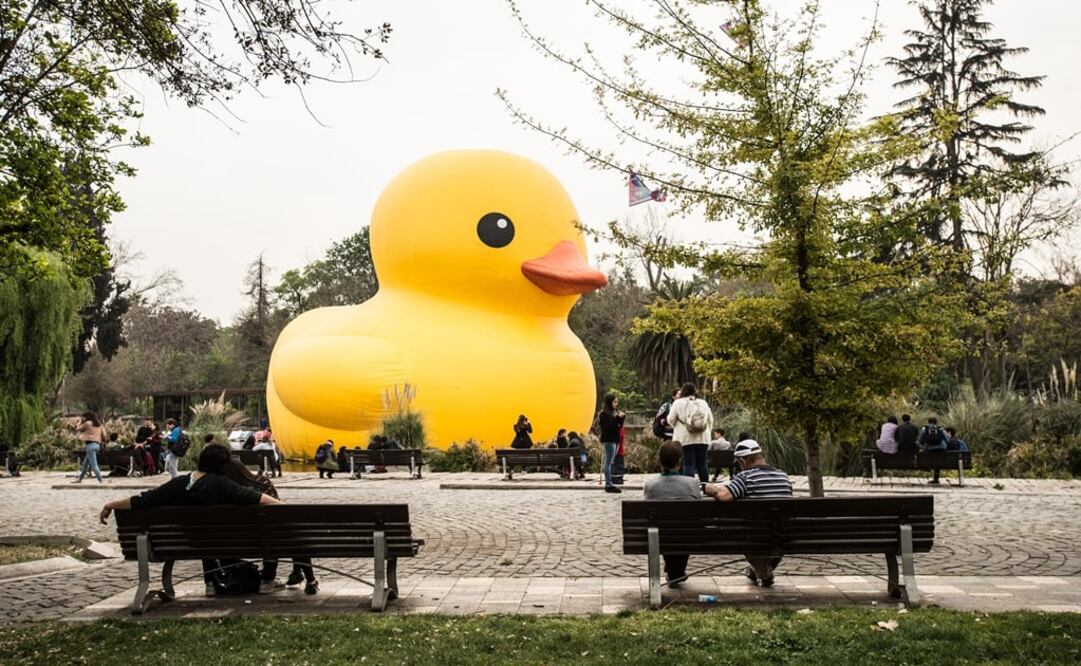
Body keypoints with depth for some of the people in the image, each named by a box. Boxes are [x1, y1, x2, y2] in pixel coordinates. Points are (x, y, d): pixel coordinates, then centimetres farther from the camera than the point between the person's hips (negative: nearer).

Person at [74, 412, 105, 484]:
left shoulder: (87, 423, -4)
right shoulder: (99, 425, 15)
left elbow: (78, 429, 8)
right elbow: (103, 435, 13)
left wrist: (80, 422, 22)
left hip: (90, 445, -8)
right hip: (97, 445, 8)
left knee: (93, 465, -10)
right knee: (85, 463, 19)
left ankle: (100, 480, -16)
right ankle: (80, 479, 27)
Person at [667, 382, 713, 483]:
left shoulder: (678, 403, -3)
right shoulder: (703, 403, 10)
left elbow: (671, 420, -2)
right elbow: (710, 421, 13)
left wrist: (677, 426, 18)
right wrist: (707, 430, 27)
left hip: (685, 438, -4)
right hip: (702, 438, 4)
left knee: (688, 464, -4)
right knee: (702, 463, 10)